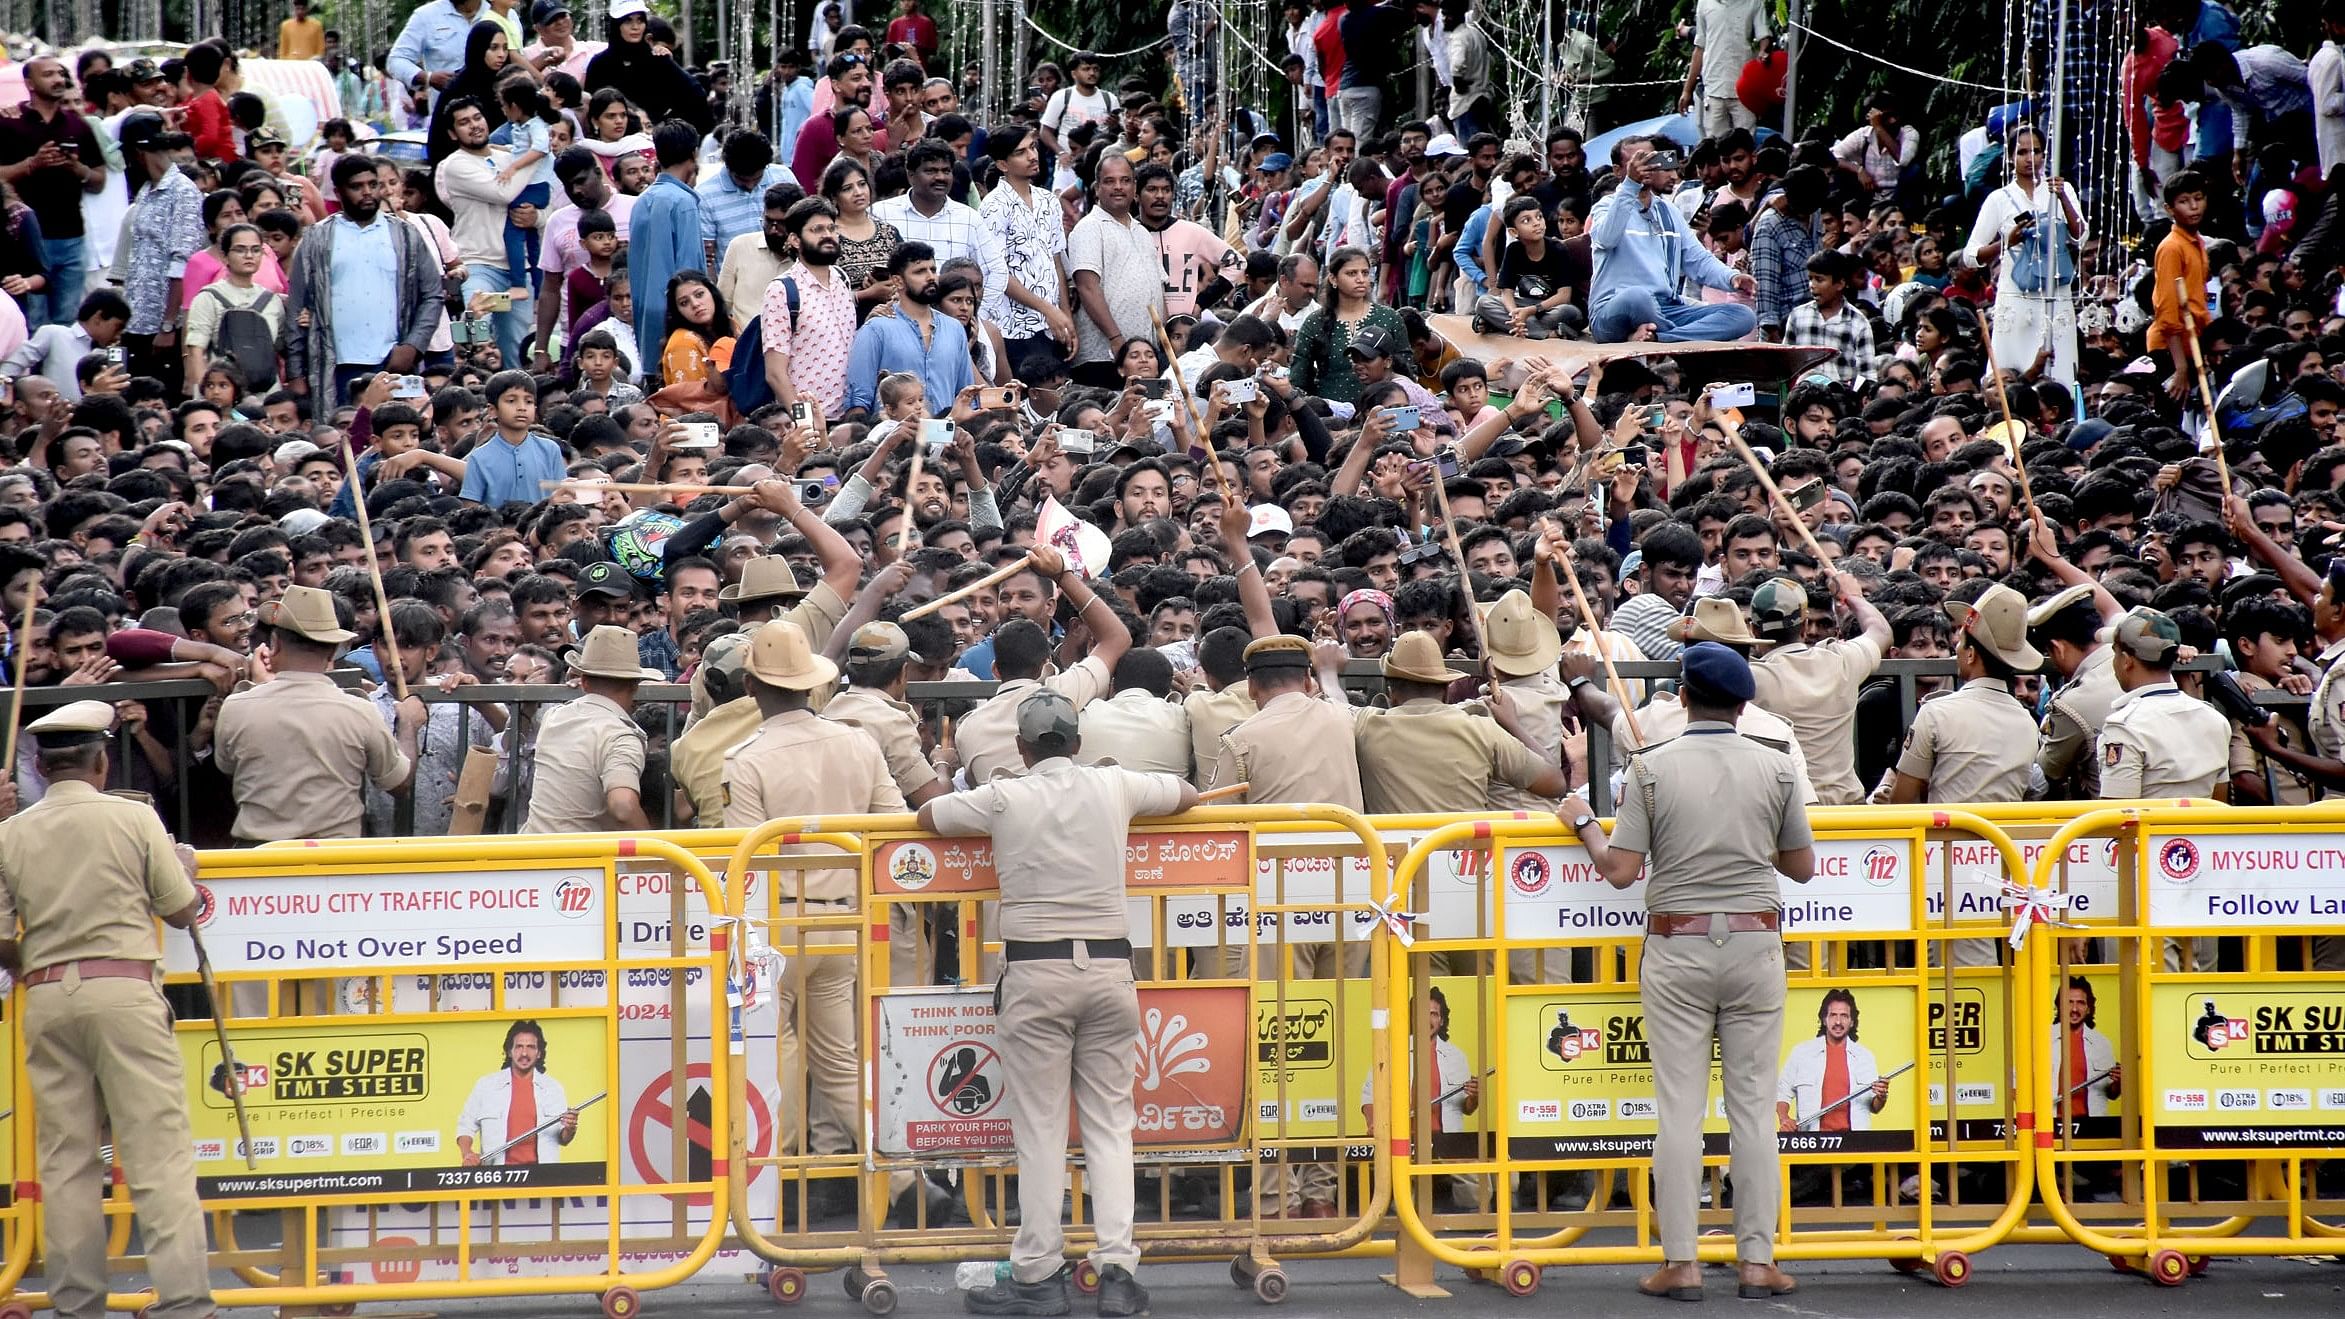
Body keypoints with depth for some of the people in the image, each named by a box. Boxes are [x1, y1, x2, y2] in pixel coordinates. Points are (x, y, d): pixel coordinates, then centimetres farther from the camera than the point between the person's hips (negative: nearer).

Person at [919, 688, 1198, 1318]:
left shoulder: (1004, 798, -1)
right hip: (1109, 965, 2)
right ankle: (1117, 1266, -2)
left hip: (1035, 970, -2)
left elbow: (927, 813, 14)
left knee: (1040, 1127, 1)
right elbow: (1186, 794, 24)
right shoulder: (1114, 787, 5)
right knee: (1109, 1123, 6)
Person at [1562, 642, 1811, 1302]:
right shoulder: (1774, 768, 0)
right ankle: (1757, 1261, 6)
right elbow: (1802, 866, 7)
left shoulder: (1652, 769, -5)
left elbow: (1620, 871, -6)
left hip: (1677, 945, -1)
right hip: (1755, 942, 1)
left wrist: (1584, 823, 11)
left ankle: (1680, 1262, 1)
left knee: (1679, 1107, 1)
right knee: (1752, 1105, 5)